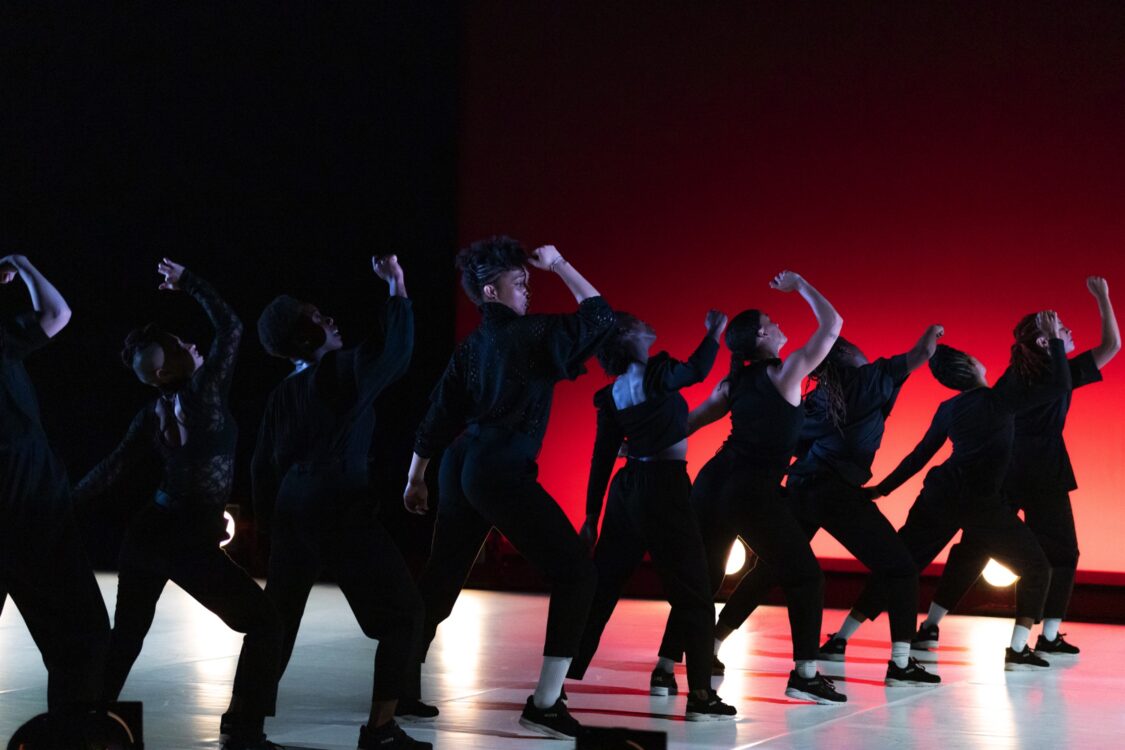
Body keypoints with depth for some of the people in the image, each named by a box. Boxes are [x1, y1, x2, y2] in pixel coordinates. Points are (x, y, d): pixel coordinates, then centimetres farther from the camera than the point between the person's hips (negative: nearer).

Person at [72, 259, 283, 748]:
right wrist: (187, 283, 6)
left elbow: (109, 471, 4)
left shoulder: (152, 416, 4)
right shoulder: (208, 391, -14)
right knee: (264, 624, 2)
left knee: (126, 634, 23)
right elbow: (230, 327, -3)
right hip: (190, 545, -7)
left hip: (145, 534, 7)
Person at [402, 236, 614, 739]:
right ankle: (544, 702, -10)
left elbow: (439, 416, 16)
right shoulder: (530, 333, -7)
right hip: (502, 472, -8)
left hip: (460, 466, 8)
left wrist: (416, 478, 23)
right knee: (575, 573, -4)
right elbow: (599, 316, -5)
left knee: (440, 579, 18)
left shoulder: (470, 346, 14)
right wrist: (559, 265, 1)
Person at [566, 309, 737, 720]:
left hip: (627, 488, 7)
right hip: (664, 487, -7)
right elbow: (696, 370, 10)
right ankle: (700, 696, -7)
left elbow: (602, 458, 9)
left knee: (601, 586, 13)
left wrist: (592, 516, 12)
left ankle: (563, 674, 17)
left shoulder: (612, 396, 8)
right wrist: (714, 332, 23)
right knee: (693, 595, -2)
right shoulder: (656, 373, -10)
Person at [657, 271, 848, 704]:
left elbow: (689, 424, 15)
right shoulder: (787, 372, -5)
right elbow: (833, 324, 2)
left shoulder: (733, 383, 13)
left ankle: (666, 666, 11)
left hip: (714, 481, 7)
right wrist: (800, 286, 12)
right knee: (805, 576, 2)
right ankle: (804, 673, -6)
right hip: (754, 492, -7)